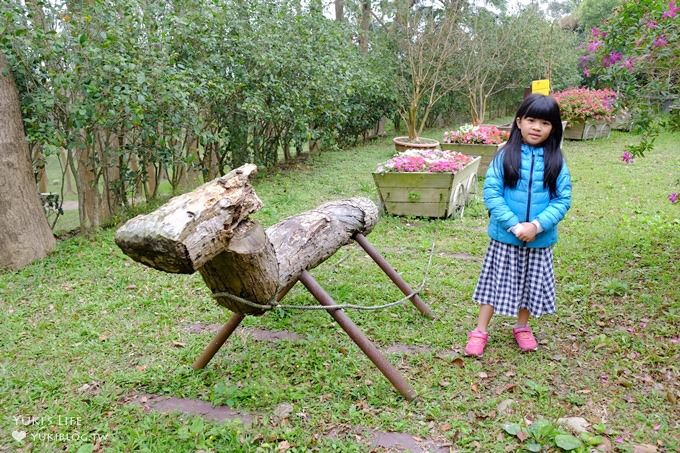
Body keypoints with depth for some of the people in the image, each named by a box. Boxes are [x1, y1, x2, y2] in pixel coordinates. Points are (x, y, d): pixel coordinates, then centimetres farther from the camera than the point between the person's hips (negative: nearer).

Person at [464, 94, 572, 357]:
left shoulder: (556, 161, -4)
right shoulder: (505, 155, -9)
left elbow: (563, 200, -6)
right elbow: (491, 193, -12)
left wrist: (537, 225, -19)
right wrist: (515, 225, -19)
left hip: (540, 240, 2)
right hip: (505, 237, -2)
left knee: (530, 284, 17)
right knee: (496, 282, 9)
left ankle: (522, 327, 39)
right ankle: (480, 331, 22)